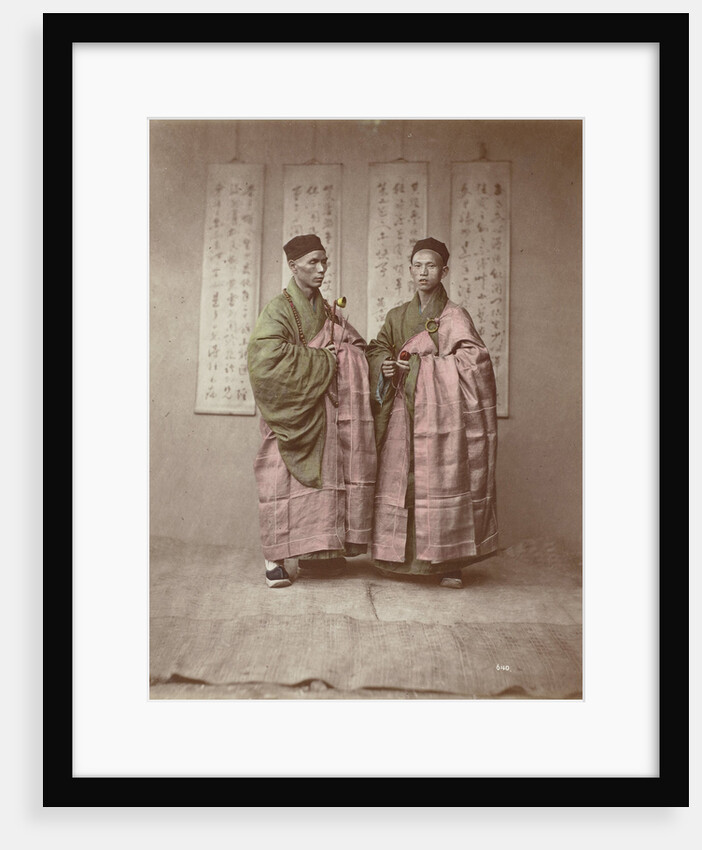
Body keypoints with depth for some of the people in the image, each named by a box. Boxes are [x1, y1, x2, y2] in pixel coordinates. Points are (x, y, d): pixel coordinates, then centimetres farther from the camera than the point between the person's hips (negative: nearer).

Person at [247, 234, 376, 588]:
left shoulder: (327, 311, 14)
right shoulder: (278, 309, -6)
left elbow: (356, 346, 19)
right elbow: (268, 354, -22)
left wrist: (339, 353, -4)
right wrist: (319, 359, -16)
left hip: (321, 411, 6)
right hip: (289, 412, -6)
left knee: (322, 476, 5)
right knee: (283, 479, -6)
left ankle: (313, 552, 13)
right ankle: (274, 558, 1)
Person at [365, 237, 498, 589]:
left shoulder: (455, 316, 2)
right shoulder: (397, 316, 15)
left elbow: (475, 359, -10)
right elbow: (375, 349, 18)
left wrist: (421, 362, -12)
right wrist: (384, 364, -5)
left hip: (440, 410, -4)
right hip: (404, 413, 4)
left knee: (443, 479, -5)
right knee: (399, 480, 2)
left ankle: (448, 562, 4)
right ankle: (402, 557, 14)